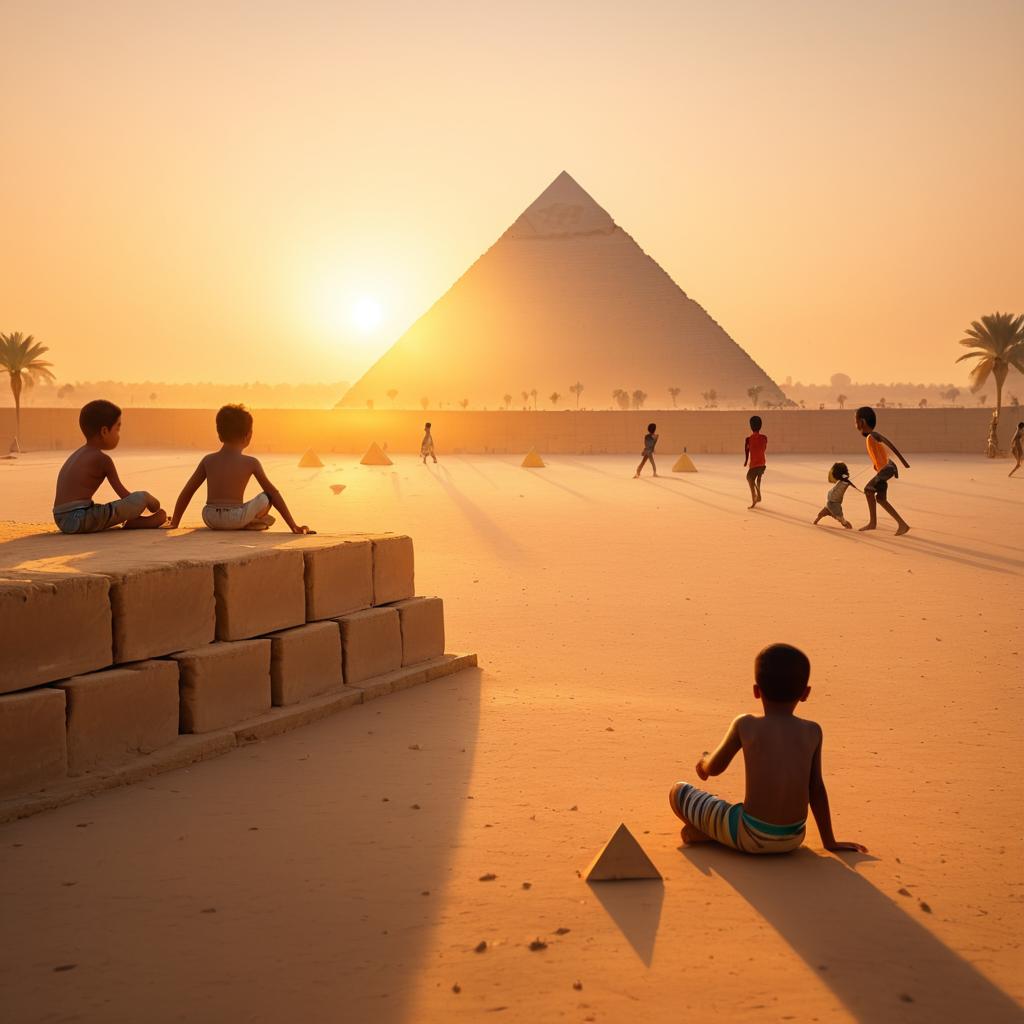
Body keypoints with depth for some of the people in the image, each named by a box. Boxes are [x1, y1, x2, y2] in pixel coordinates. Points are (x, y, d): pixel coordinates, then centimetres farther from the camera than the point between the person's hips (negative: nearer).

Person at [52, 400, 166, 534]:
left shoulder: (77, 454, 22)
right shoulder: (103, 459, -3)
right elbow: (123, 494, 3)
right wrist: (153, 503, 20)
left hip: (62, 521, 9)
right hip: (83, 519, -9)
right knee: (143, 497, -10)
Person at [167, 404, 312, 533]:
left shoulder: (208, 460, 10)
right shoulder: (251, 463, 2)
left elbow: (186, 492, 14)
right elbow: (273, 493, 5)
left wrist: (174, 523, 24)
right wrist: (293, 525, 10)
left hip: (210, 519, 3)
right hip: (236, 519, -3)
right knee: (267, 496, 12)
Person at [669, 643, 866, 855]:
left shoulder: (745, 725, -6)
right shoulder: (812, 732, 0)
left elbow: (714, 768, 7)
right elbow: (816, 789, 8)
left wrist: (703, 762, 32)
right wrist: (830, 842, 18)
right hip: (794, 839, 2)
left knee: (678, 792, 14)